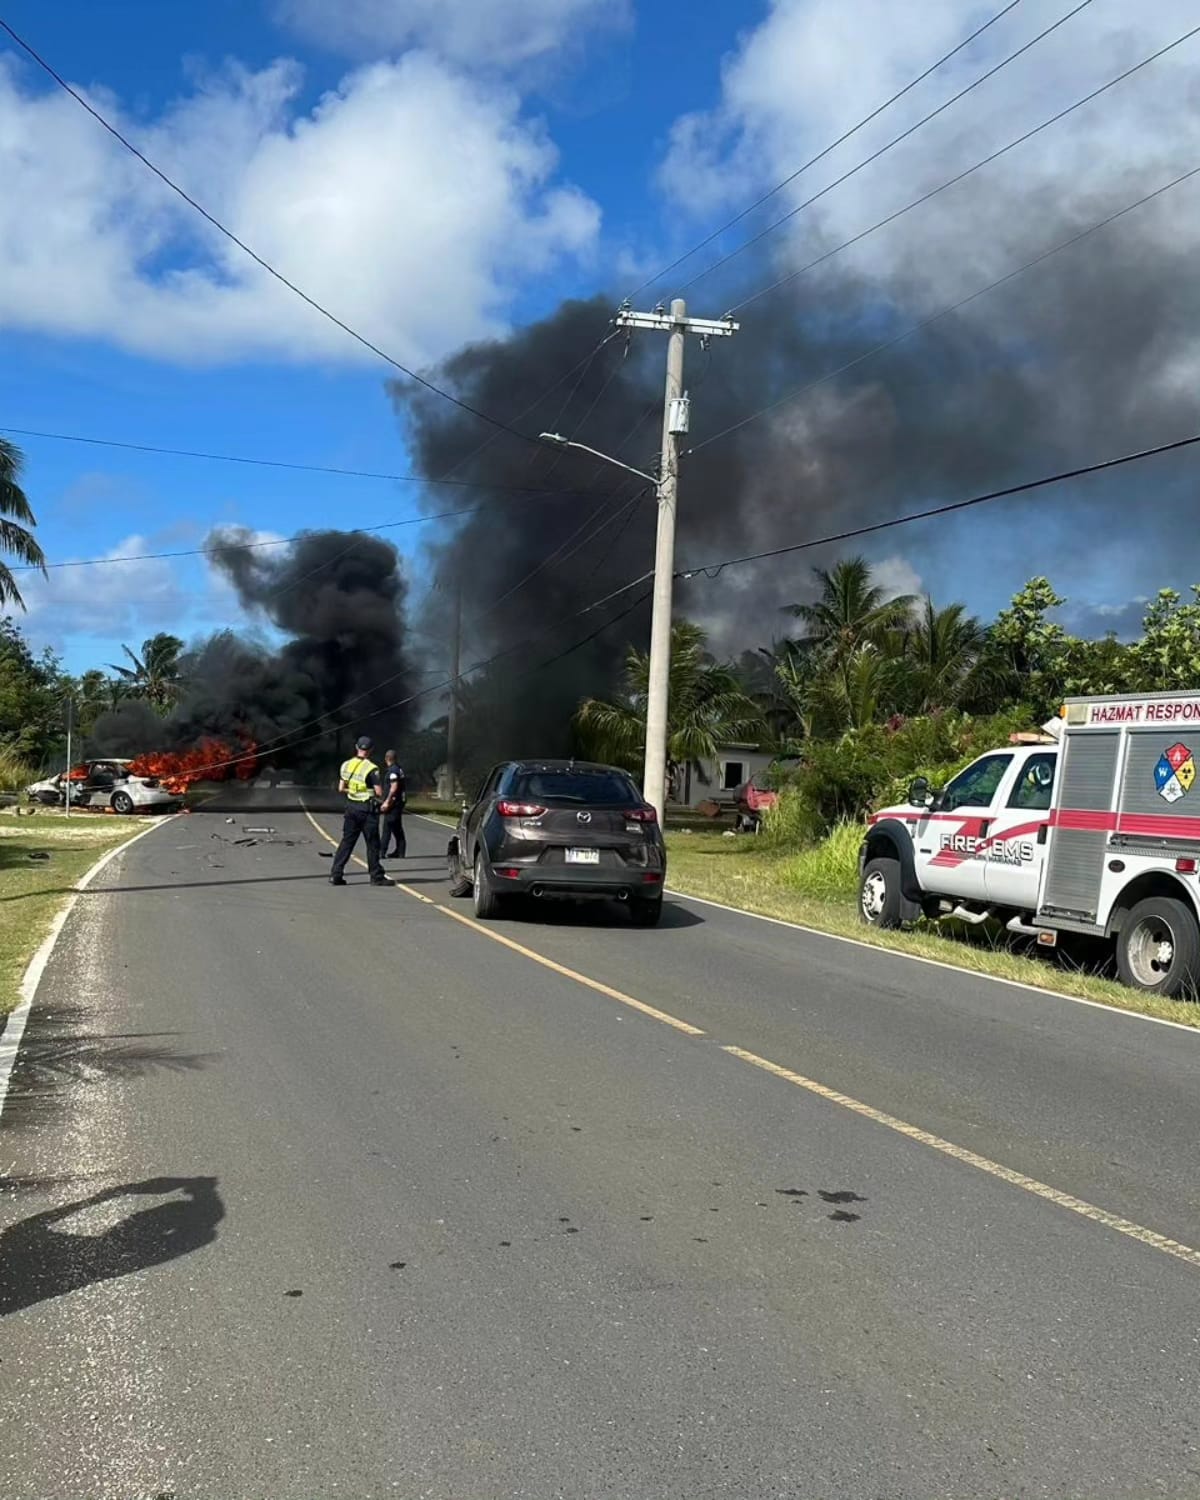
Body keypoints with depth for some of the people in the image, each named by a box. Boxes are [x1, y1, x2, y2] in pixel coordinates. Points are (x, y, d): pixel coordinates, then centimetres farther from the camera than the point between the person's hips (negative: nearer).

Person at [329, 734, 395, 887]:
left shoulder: (346, 765, 4)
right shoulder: (372, 769, -15)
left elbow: (341, 788, 7)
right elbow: (379, 792, -15)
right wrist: (383, 800, 5)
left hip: (351, 806, 5)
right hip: (367, 809, -5)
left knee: (347, 841, 9)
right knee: (372, 844, 4)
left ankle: (336, 874, 5)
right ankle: (376, 876, 9)